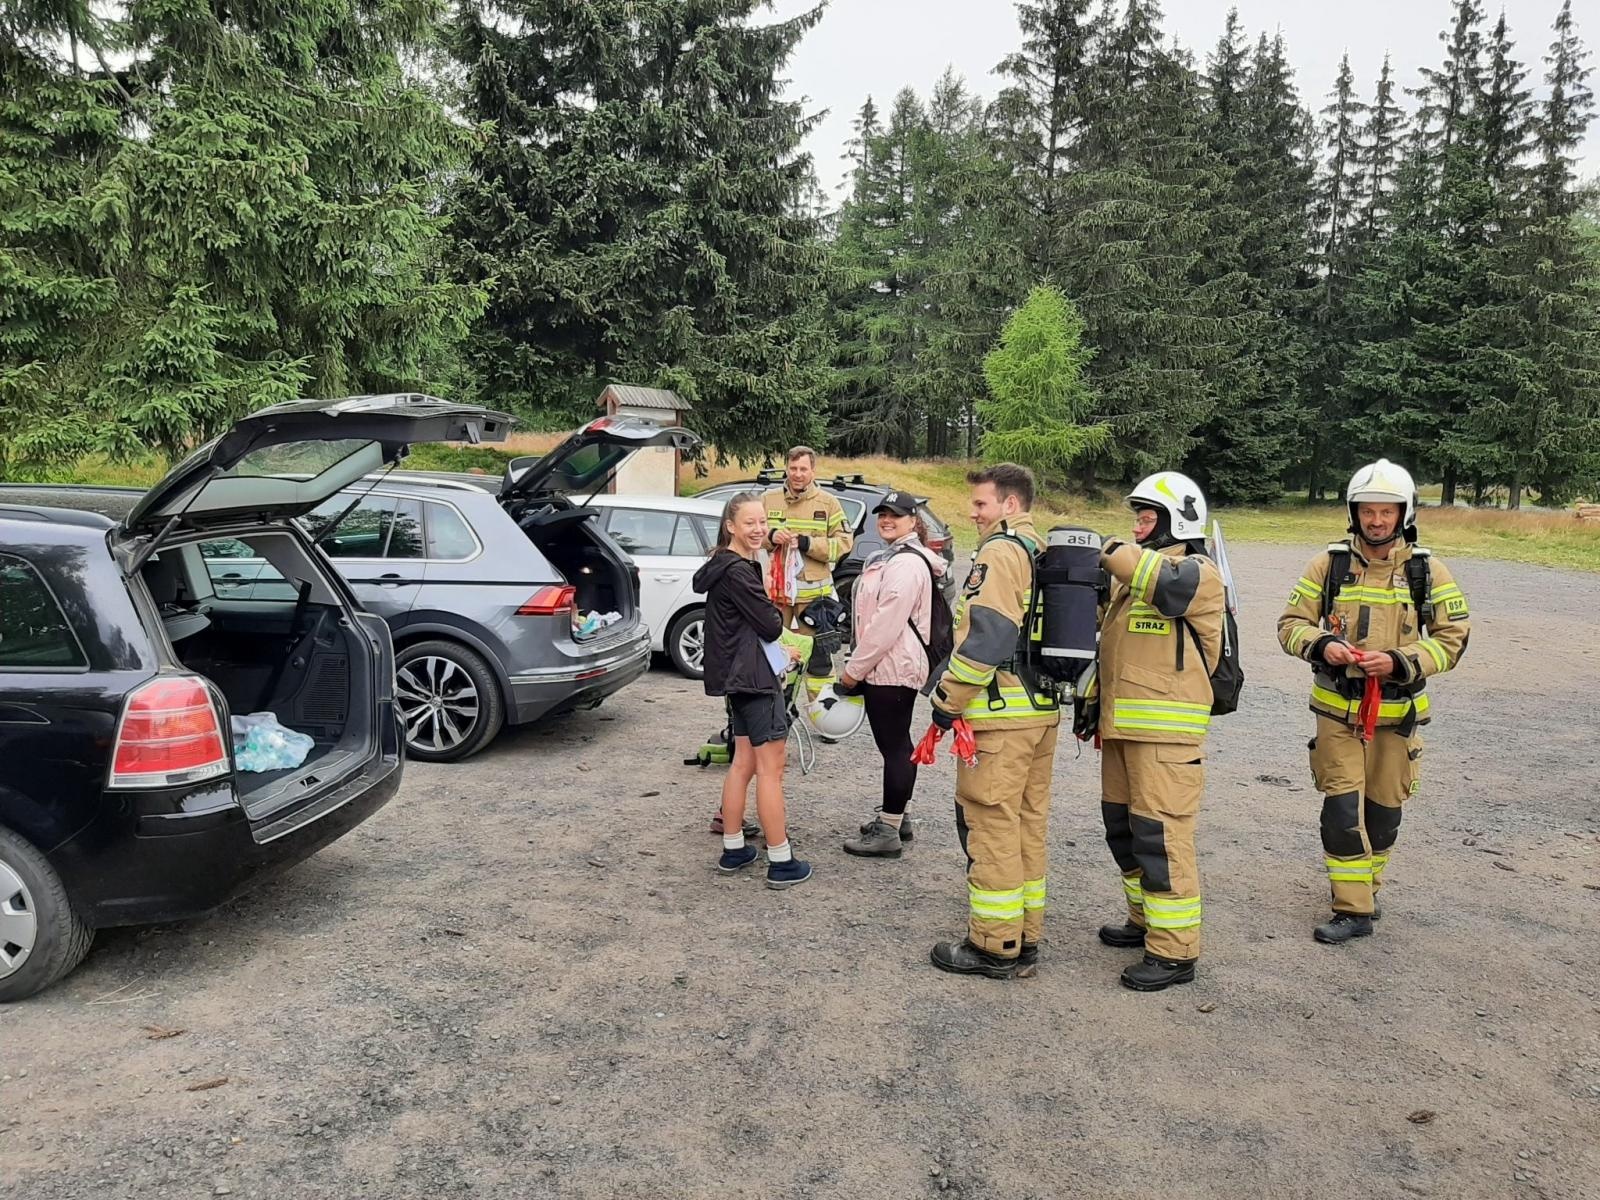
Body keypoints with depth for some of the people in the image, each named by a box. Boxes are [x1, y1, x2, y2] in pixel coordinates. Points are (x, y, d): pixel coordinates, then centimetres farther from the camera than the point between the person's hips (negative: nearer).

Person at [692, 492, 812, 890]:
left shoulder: (725, 564, 13)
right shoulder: (738, 571, -18)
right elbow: (771, 626, -17)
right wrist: (777, 617, 4)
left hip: (738, 677, 10)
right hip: (754, 676, -10)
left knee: (743, 762, 16)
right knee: (770, 769, -5)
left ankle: (733, 850, 23)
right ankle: (781, 863, 1)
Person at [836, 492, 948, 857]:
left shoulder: (907, 563, -17)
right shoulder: (889, 558, 17)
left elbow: (886, 624, -22)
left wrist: (853, 669, -16)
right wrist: (858, 666, 17)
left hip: (893, 668, -11)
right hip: (885, 666, 11)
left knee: (894, 746, -4)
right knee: (895, 744, 18)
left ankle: (888, 832, 2)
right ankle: (894, 817, 30)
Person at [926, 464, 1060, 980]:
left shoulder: (999, 554, -12)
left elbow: (985, 638, -22)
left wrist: (948, 699, -14)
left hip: (1000, 717, -10)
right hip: (1043, 711, 10)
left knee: (991, 828, -2)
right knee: (1028, 826, 15)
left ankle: (995, 947, 6)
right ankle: (1024, 939, 23)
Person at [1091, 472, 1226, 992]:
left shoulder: (1199, 572, -8)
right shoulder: (1129, 573, 18)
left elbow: (1172, 585, -34)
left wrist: (1114, 552, -22)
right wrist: (1095, 710, 24)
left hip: (1166, 730, -9)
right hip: (1122, 725, 9)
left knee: (1161, 836, -7)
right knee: (1123, 828, 18)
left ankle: (1175, 950, 3)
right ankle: (1145, 919, 35)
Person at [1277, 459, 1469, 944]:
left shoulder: (1428, 572, -2)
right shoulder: (1329, 564, -2)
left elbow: (1453, 638, -3)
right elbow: (1291, 622, 1)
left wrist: (1400, 662, -19)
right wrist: (1321, 645, -20)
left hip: (1397, 712, 1)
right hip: (1337, 709, -1)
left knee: (1382, 810, 14)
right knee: (1342, 810, -5)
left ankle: (1366, 888, 36)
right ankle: (1354, 910, 5)